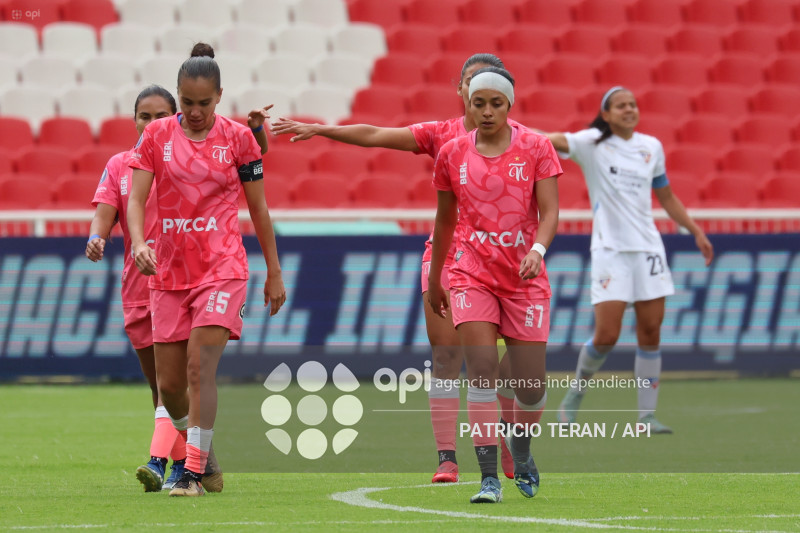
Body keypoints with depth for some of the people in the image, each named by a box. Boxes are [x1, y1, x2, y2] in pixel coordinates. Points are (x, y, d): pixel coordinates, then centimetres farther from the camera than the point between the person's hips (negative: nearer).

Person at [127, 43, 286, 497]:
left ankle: (194, 473, -18)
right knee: (169, 385, 7)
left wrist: (274, 273, 9)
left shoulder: (238, 138, -1)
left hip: (222, 269, -3)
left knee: (201, 367, -18)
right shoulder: (157, 135, 3)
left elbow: (259, 209, 6)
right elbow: (136, 198, -1)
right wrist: (139, 243, -21)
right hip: (169, 273, 3)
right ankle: (199, 449, 36)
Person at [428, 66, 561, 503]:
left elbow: (550, 211, -7)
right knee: (481, 369, -17)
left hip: (525, 277, 0)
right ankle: (489, 478, -16)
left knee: (530, 384, 2)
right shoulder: (452, 154, 4)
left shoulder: (536, 147, -1)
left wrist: (537, 250, -26)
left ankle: (521, 453, 35)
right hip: (472, 275, 0)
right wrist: (434, 278, 20)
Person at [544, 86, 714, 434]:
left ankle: (647, 415, 7)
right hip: (609, 249, -4)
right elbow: (556, 141, -22)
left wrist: (696, 231, 20)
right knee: (606, 336, -10)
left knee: (650, 333, 0)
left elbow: (666, 197, 23)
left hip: (647, 248, 4)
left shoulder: (651, 147, 11)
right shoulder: (593, 144, -4)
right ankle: (578, 390, 17)